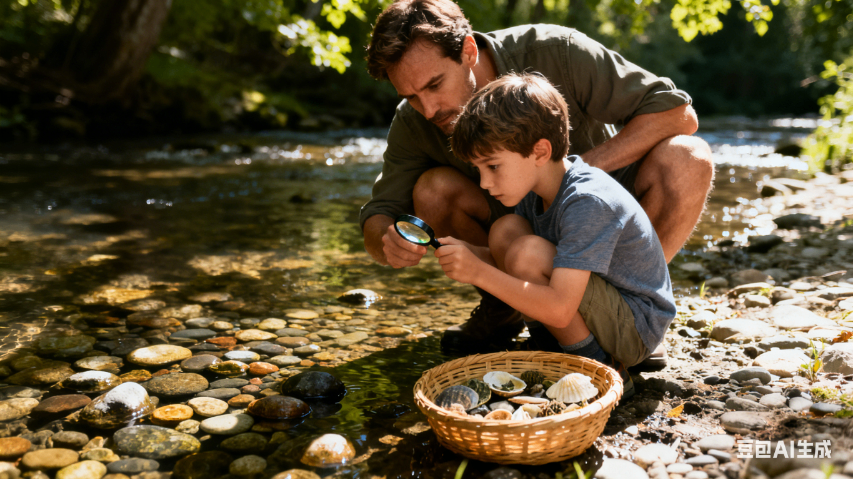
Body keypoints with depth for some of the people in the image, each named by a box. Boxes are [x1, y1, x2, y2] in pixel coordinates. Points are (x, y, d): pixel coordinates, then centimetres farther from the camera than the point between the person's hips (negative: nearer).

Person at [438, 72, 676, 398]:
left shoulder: (588, 202, -29)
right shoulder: (533, 188, -3)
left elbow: (560, 310, -35)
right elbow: (511, 270, 6)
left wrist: (479, 273, -34)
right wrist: (467, 253, -14)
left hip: (638, 330, -8)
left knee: (530, 252, -29)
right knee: (505, 231, -8)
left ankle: (600, 369, -11)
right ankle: (547, 348, 2)